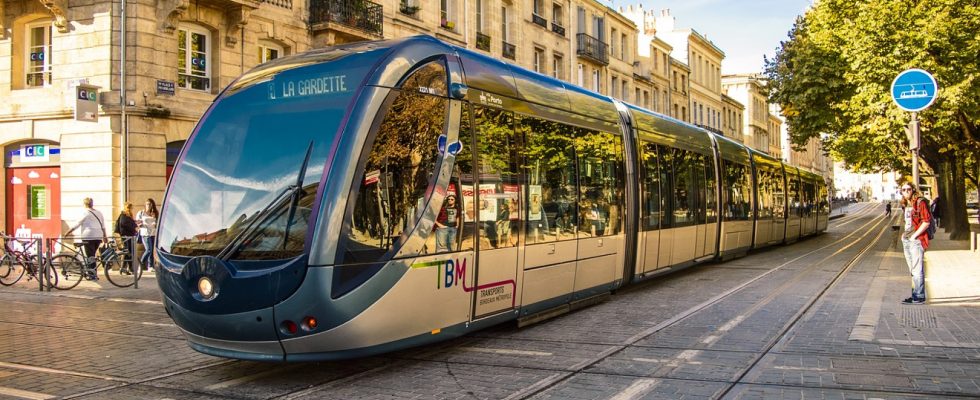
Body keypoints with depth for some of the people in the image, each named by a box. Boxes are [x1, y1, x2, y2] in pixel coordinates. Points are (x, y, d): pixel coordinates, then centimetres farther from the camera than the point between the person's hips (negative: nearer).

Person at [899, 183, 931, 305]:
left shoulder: (920, 203, -9)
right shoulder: (906, 205, 15)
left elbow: (926, 222, -15)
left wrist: (914, 236, -15)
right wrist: (904, 234, 12)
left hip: (917, 240, -9)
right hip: (906, 240, 9)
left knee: (917, 270, -7)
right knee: (913, 271, 13)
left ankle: (919, 297, -4)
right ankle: (915, 295, 19)